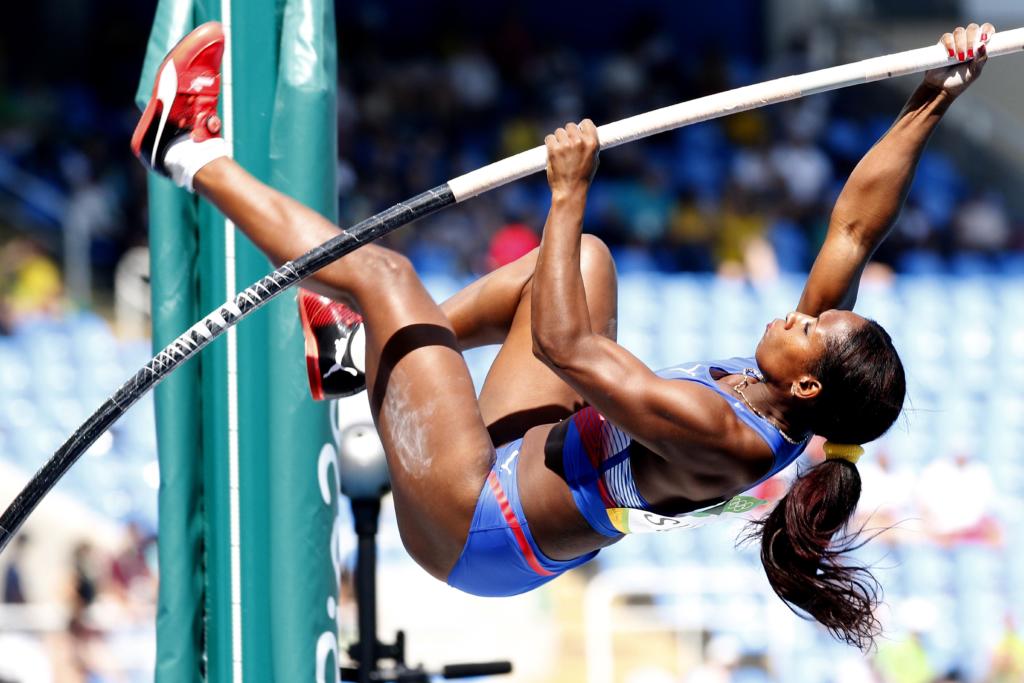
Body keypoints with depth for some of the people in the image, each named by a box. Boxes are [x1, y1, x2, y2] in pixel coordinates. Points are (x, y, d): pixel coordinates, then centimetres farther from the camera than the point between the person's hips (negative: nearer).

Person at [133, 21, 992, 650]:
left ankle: (194, 155, 12)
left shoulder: (717, 435, -34)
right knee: (584, 259, 10)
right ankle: (393, 342, 22)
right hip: (532, 468, 9)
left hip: (474, 523, -9)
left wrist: (568, 193, -34)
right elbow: (856, 226, -7)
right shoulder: (779, 407, -11)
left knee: (380, 270, -8)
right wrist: (931, 104, -11)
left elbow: (565, 346, -38)